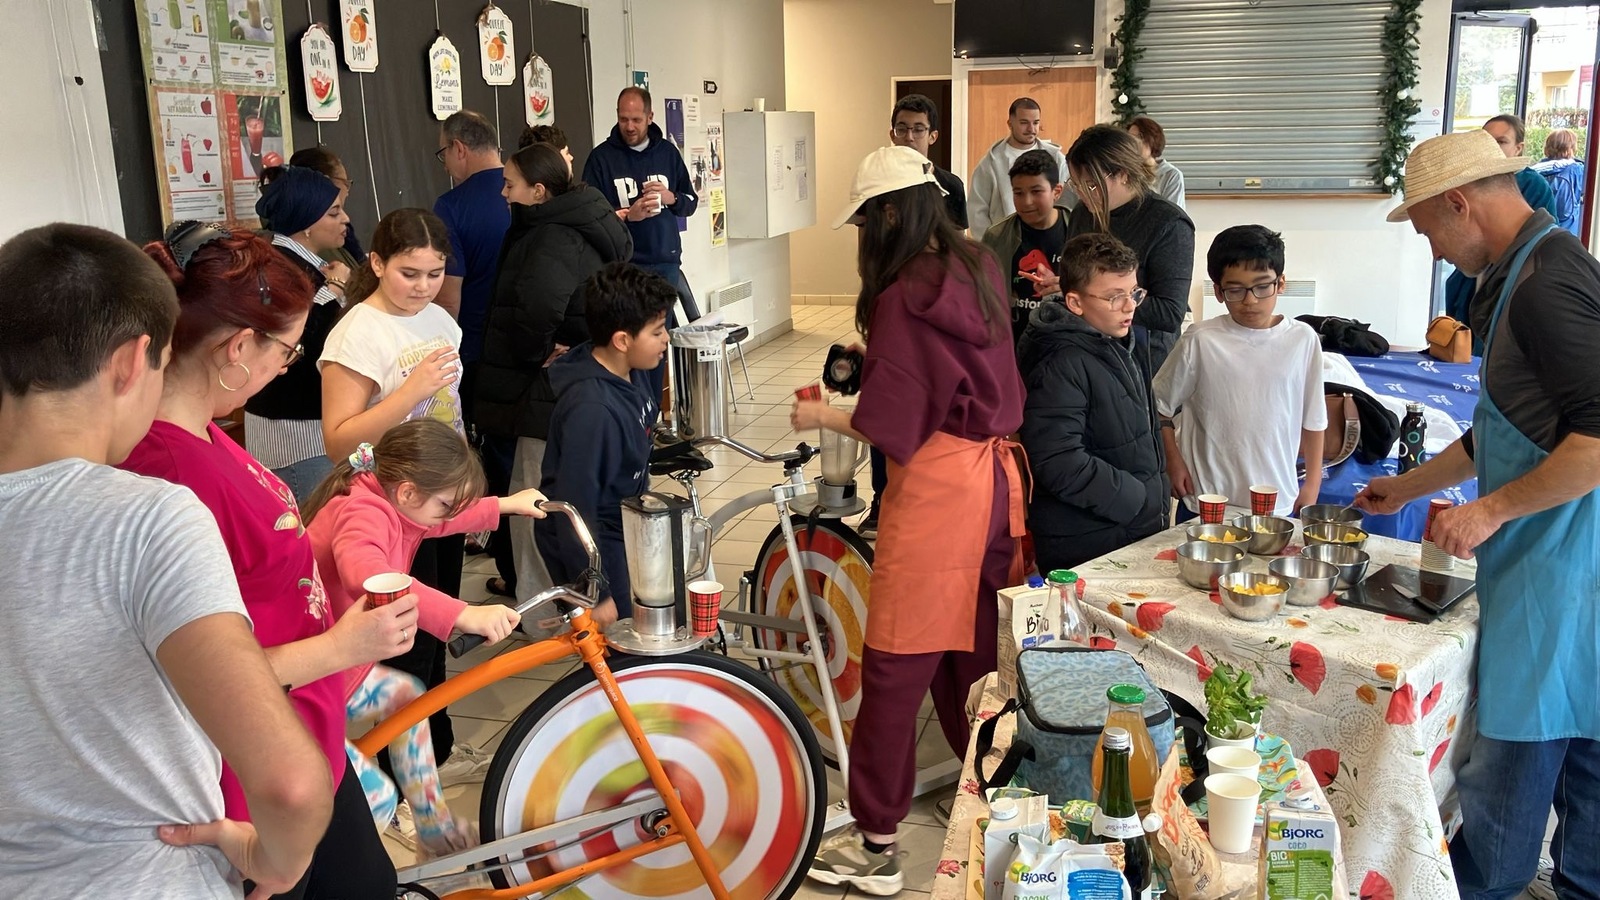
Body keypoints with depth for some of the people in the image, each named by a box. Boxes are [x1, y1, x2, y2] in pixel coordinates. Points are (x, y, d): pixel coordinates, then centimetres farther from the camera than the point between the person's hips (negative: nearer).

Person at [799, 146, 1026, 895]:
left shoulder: (904, 294, -16)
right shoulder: (979, 270, 8)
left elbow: (890, 428, -16)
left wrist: (824, 417, -1)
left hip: (935, 489, -8)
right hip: (994, 476, 8)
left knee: (896, 666, 1)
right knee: (975, 651, 20)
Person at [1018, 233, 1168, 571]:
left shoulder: (1126, 347, 12)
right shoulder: (1061, 366, -20)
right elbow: (1059, 464, -26)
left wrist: (1159, 491, 13)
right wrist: (1142, 502, -18)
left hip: (1137, 536, 9)